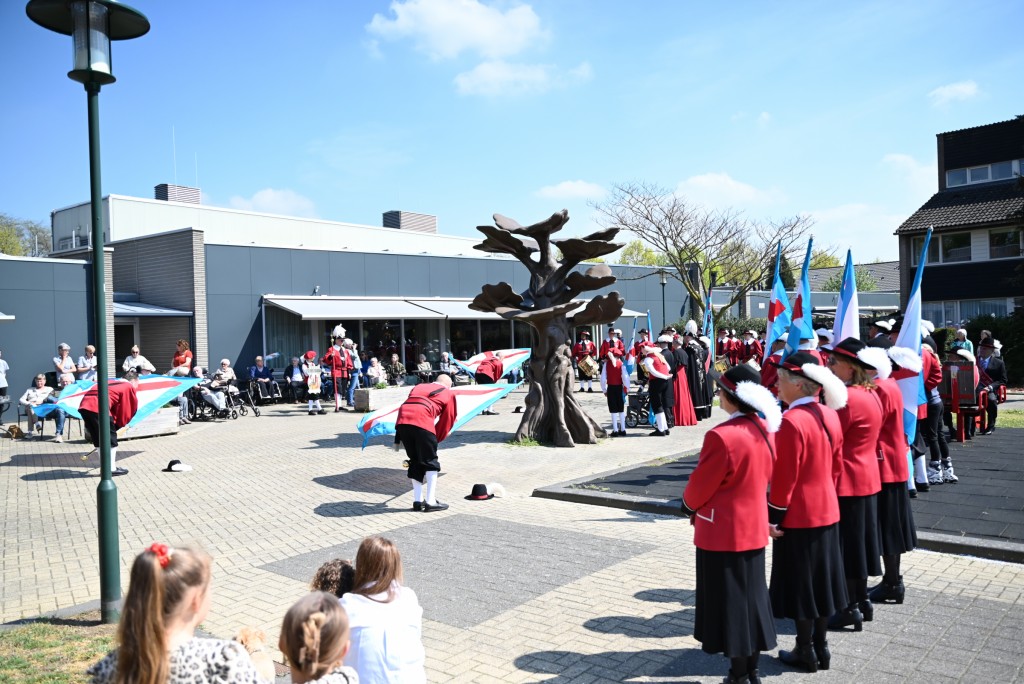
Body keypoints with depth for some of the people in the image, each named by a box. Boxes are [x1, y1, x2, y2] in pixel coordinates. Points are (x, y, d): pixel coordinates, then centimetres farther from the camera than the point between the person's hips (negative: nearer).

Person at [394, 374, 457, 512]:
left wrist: (398, 439, 27)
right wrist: (436, 440, 30)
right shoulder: (449, 393, 23)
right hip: (422, 422, -5)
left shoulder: (418, 387, 35)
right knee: (431, 462, 9)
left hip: (401, 421, 5)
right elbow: (447, 421, 19)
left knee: (415, 461, 19)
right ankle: (431, 502, 8)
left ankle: (418, 501, 22)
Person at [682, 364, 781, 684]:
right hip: (754, 527, 8)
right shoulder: (767, 428, 0)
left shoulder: (722, 436, -26)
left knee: (730, 605, 7)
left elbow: (700, 485, -15)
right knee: (751, 599, 18)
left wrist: (688, 508, 4)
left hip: (723, 532, -8)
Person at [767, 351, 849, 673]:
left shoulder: (791, 421, -23)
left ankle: (806, 653, 19)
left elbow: (784, 477, -20)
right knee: (819, 580, 17)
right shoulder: (830, 415, 2)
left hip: (797, 516, -8)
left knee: (800, 585, 6)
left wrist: (773, 517, -12)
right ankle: (821, 648, 28)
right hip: (827, 510, 8)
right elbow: (837, 466, 11)